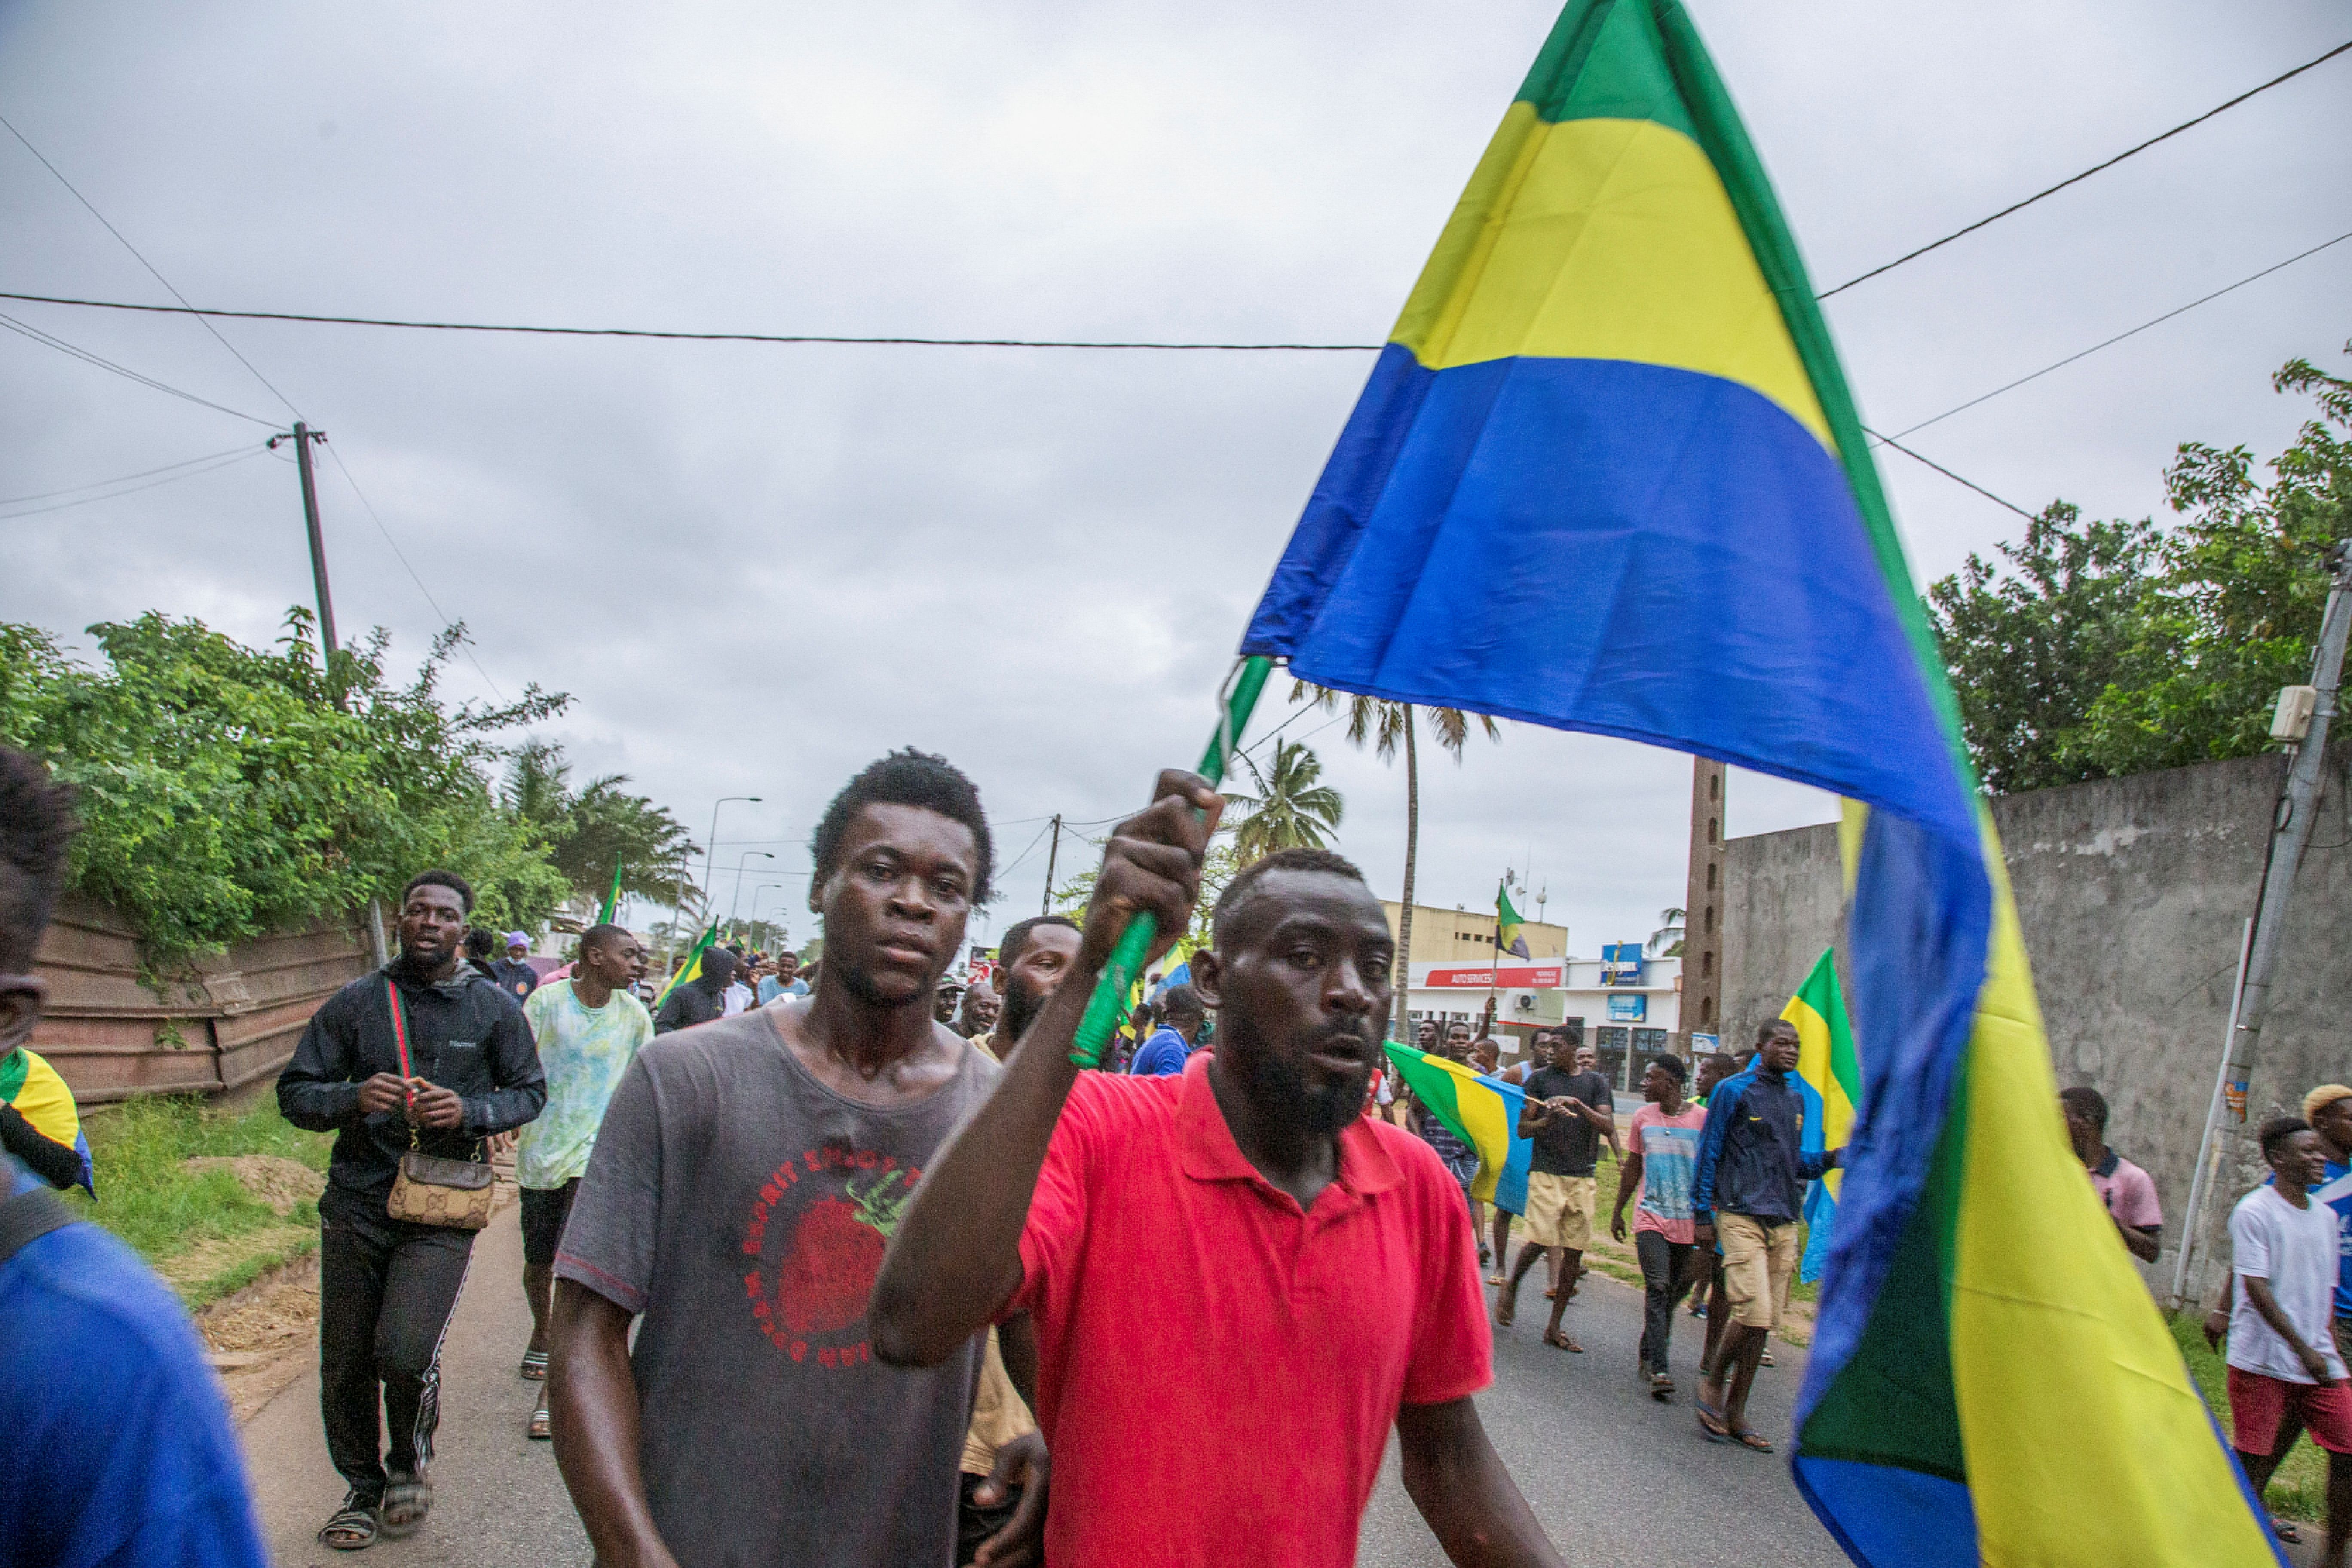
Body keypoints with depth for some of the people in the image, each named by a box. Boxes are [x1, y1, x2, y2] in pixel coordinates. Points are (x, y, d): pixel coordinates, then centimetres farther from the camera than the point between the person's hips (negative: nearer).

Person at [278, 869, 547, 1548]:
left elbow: (530, 1091, 9)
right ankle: (363, 1489, 33)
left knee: (406, 1352, -15)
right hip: (357, 1204, 2)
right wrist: (353, 1097, -17)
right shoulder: (356, 1002, 4)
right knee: (345, 1364, 9)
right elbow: (294, 1092, 5)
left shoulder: (493, 1007, 2)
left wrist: (469, 1112, -12)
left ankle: (410, 1461, 17)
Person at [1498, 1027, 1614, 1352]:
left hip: (1583, 1177, 2)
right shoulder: (1539, 1078, 6)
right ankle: (1510, 1287, 14)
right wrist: (1546, 1121, -16)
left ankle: (1554, 1328, 11)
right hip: (1546, 1172, -2)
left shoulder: (1596, 1082, 10)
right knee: (1541, 1240, -15)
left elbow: (1608, 1127, -1)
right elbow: (1522, 1129, 3)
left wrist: (1578, 1105, -14)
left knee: (1574, 1252, 1)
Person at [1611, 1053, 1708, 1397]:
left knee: (1673, 1291, 9)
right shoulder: (1643, 1117, 6)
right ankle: (1659, 1368, -15)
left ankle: (1649, 1353, 27)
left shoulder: (1703, 1119, -4)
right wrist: (1617, 1211, 18)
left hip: (1688, 1222, -1)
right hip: (1651, 1217, 1)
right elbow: (1633, 1168, 15)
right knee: (1657, 1287, -12)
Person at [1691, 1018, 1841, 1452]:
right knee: (1753, 1313, -15)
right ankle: (1712, 1384, 8)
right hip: (1742, 1215, -6)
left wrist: (1830, 1159, 3)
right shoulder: (1733, 1091, -2)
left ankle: (1735, 1413, 14)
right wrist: (1703, 1215, -4)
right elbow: (1709, 1154, -1)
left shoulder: (1796, 1099, 16)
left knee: (1764, 1322, 5)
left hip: (1784, 1221, 6)